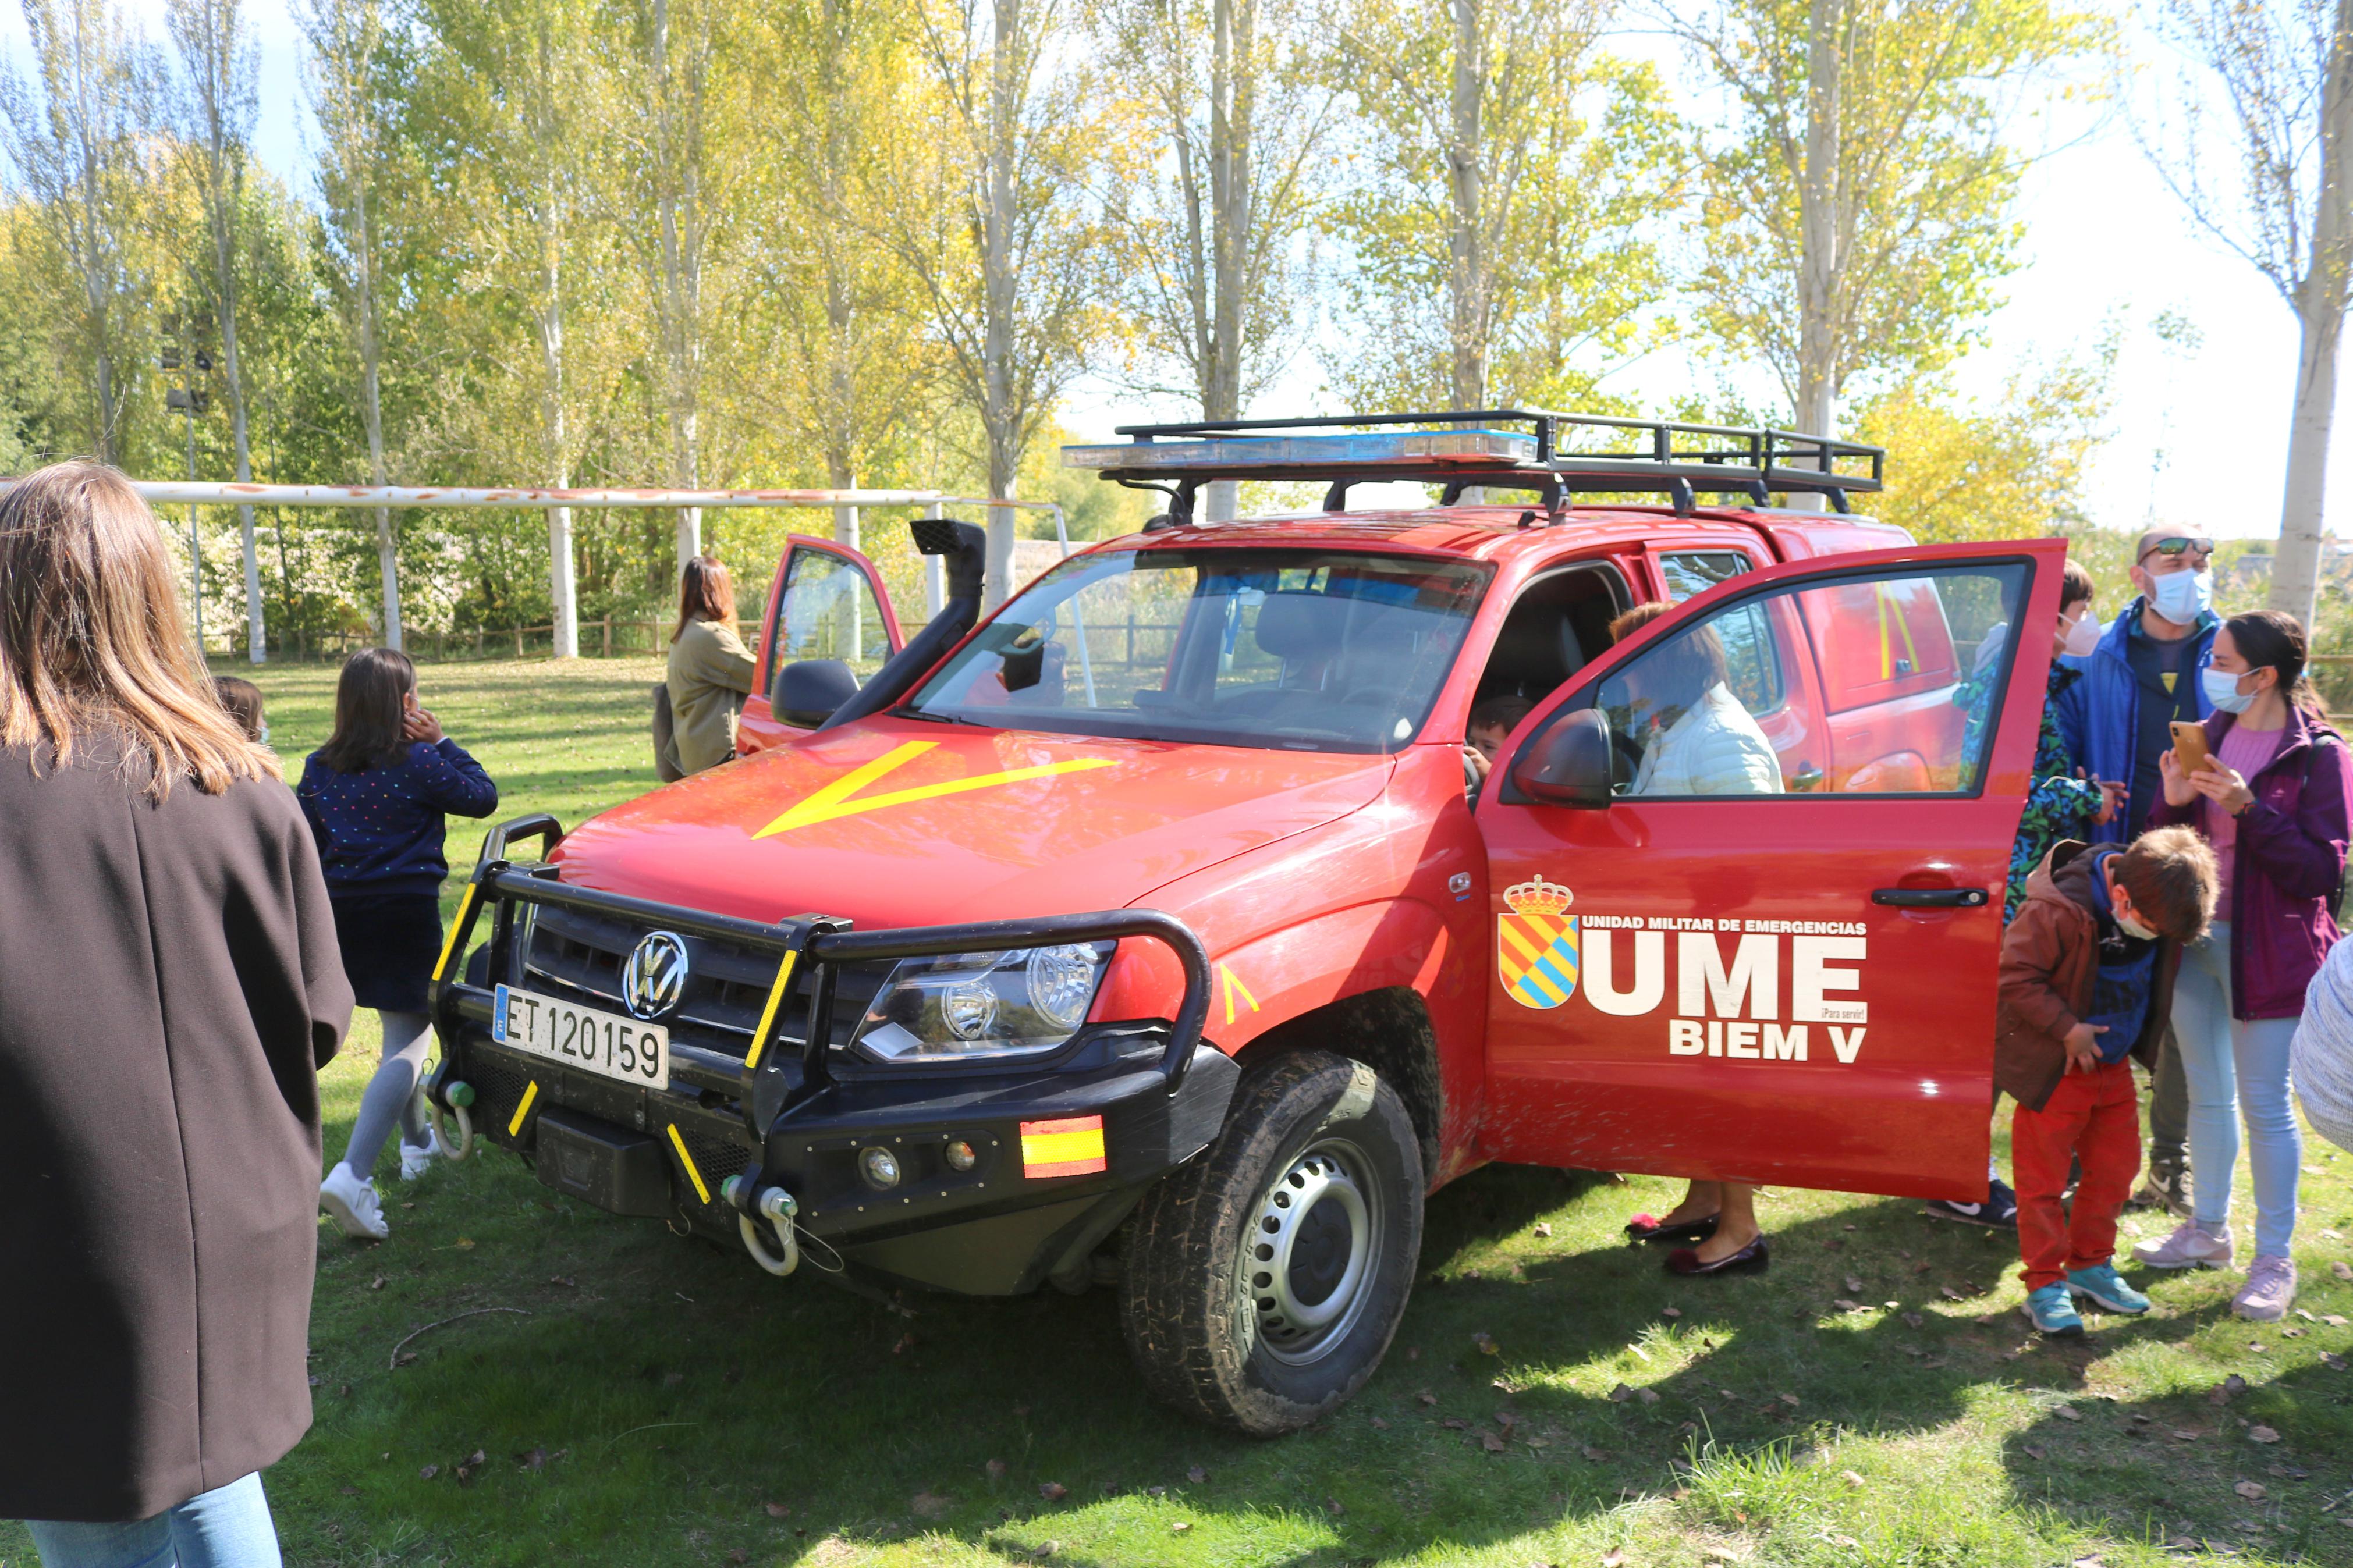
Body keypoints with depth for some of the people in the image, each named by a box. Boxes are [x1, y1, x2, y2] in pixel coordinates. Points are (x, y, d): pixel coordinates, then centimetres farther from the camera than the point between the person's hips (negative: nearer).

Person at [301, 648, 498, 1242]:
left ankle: (417, 1143, 39)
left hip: (343, 916, 7)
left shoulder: (320, 769, 6)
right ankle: (352, 1174, -21)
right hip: (407, 915, -6)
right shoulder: (420, 762, -10)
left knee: (400, 1030, 25)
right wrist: (442, 742, 5)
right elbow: (482, 797, 1)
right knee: (409, 1044, -6)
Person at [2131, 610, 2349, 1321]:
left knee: (2264, 1104, 1)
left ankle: (2274, 1259, 14)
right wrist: (2175, 803, -11)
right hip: (2194, 940, 5)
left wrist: (2248, 810, -22)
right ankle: (2208, 1229, 31)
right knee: (2206, 1095, 16)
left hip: (2267, 949, -5)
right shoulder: (2207, 737, 6)